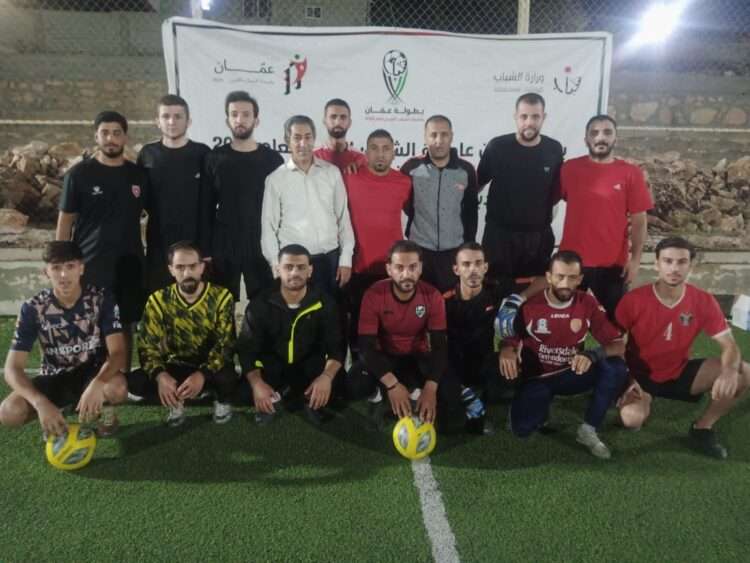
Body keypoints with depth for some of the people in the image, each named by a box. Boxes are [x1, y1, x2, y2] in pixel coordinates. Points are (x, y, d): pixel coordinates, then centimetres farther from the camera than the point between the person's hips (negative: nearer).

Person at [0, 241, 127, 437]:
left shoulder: (101, 299, -16)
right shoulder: (33, 308, -14)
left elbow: (118, 352, -22)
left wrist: (97, 384, -43)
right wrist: (41, 403, -36)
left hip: (93, 372, -1)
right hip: (54, 378, 2)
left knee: (117, 388, -36)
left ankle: (105, 408, 2)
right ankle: (64, 407, 6)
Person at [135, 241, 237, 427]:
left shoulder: (221, 297, -14)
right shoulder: (158, 300, -8)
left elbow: (226, 344, -19)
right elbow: (147, 345, -11)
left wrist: (202, 374, -36)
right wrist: (160, 375, -33)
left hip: (211, 367, -2)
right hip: (177, 366, 2)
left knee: (226, 377, -36)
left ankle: (222, 401, 3)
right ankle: (176, 402, 9)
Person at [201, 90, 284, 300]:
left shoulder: (272, 159, 4)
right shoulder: (214, 158, 5)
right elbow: (206, 208, 4)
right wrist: (205, 251, -1)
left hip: (263, 247, 0)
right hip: (222, 248, 1)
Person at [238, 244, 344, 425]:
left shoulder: (324, 303, -10)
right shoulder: (260, 305, -10)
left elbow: (336, 348, -12)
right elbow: (246, 350, -12)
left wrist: (327, 376, -34)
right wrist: (257, 383, -31)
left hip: (309, 368, 0)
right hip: (272, 369, 0)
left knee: (337, 379, -29)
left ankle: (311, 400, 5)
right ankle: (273, 398, 6)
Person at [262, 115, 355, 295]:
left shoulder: (332, 172, 5)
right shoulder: (276, 179, 1)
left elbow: (343, 217, 7)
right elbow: (269, 226, 3)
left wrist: (346, 259, 3)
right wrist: (276, 265, -3)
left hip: (330, 259, 2)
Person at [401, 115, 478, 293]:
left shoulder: (466, 170, -1)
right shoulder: (411, 167, -6)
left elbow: (471, 210, 7)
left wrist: (468, 244, 8)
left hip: (454, 250, 1)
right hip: (418, 248, -1)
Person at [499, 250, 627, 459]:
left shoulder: (589, 304, -9)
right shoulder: (529, 304, -15)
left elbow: (618, 345, -10)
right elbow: (508, 341, -5)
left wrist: (593, 355, -33)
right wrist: (506, 352, -32)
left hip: (571, 375, 2)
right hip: (536, 378, -2)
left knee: (616, 368, -25)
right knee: (521, 428, -25)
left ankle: (588, 429, -9)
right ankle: (542, 408, 13)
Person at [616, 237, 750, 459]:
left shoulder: (704, 301, -10)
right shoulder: (633, 300, -19)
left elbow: (730, 346, -10)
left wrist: (729, 371, -33)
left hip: (679, 373, 4)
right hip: (640, 375, -3)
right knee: (632, 419, -33)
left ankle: (702, 428, 3)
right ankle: (640, 400, 8)